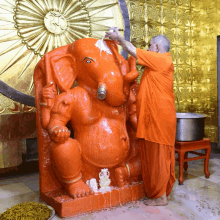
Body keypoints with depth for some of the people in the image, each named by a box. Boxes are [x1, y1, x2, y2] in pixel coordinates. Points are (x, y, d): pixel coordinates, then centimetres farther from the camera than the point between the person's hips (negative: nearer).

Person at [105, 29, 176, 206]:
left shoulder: (160, 59, -10)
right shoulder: (161, 62, 19)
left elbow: (133, 51, -8)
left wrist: (119, 38, 5)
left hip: (158, 117, -10)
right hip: (158, 116, 10)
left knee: (157, 155, -3)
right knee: (162, 155, 14)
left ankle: (160, 197, 7)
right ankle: (165, 191, 24)